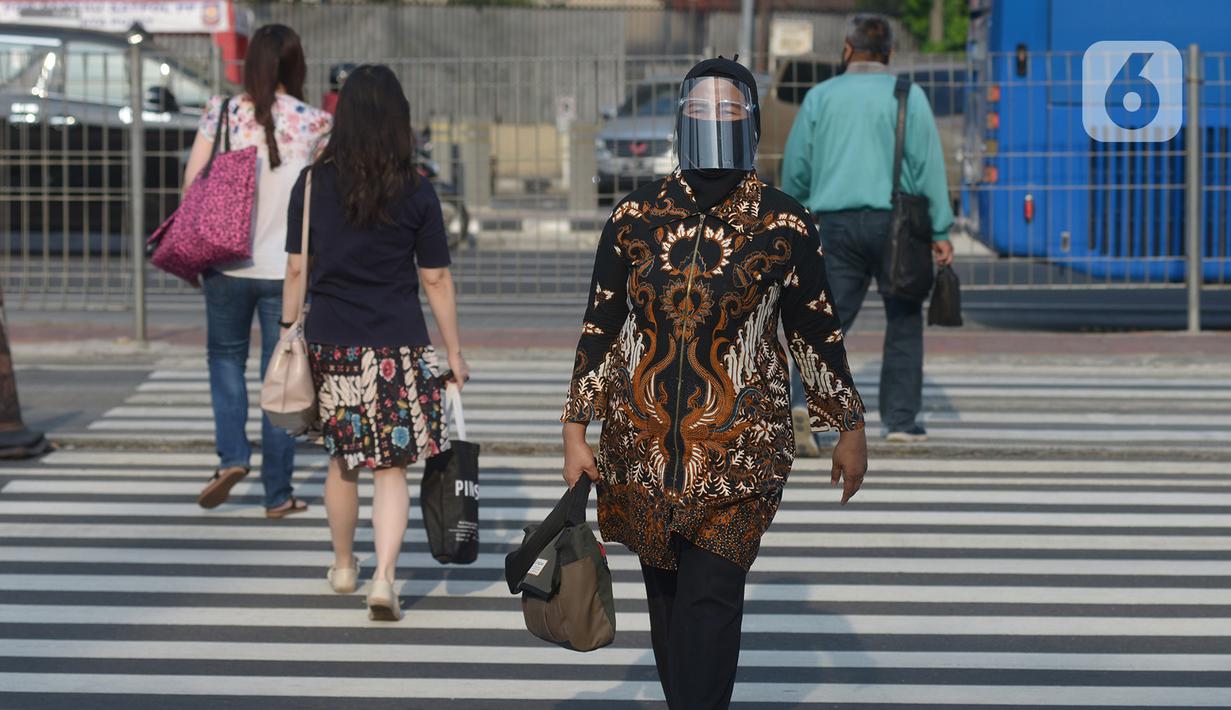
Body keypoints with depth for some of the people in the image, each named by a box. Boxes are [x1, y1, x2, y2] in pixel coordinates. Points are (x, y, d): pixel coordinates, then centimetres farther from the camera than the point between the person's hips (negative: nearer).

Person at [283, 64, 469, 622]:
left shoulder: (312, 185, -1)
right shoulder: (416, 194, -5)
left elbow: (297, 269, 3)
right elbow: (436, 280, -1)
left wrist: (288, 332, 15)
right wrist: (454, 352, 7)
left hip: (328, 344, 2)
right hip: (397, 347, -2)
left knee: (342, 460, 18)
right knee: (391, 468, 1)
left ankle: (343, 566, 33)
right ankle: (383, 578, -11)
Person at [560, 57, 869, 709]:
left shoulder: (783, 226, -3)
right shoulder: (633, 219, 2)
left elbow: (816, 332, 6)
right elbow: (600, 328, 7)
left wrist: (850, 428, 11)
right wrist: (576, 431, 6)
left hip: (739, 447, -3)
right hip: (643, 440, 3)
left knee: (710, 598, -10)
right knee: (665, 590, 12)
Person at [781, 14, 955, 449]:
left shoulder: (820, 96, 7)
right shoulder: (908, 97, 1)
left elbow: (796, 166, 9)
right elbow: (928, 165, -4)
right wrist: (941, 230, -1)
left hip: (836, 222, 2)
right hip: (893, 218, -2)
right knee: (904, 322, 10)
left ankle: (807, 396, -18)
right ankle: (900, 418, 9)